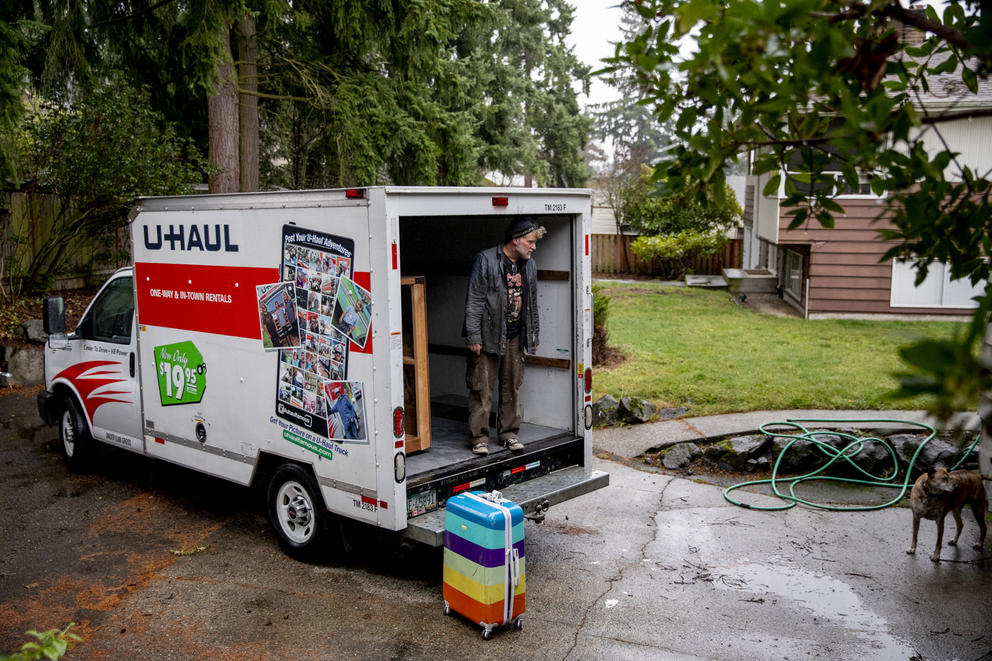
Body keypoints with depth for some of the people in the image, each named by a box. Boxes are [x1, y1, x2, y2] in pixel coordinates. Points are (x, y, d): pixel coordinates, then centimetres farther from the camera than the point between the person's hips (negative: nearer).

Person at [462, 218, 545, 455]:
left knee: (512, 388, 11)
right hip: (488, 336, -6)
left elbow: (532, 302, 18)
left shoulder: (529, 265, 10)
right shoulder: (486, 260, -10)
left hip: (516, 337, 6)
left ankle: (509, 433, 23)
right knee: (482, 389, -1)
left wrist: (534, 335, 17)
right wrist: (473, 336, -14)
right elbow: (474, 301, -11)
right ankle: (479, 437, 8)